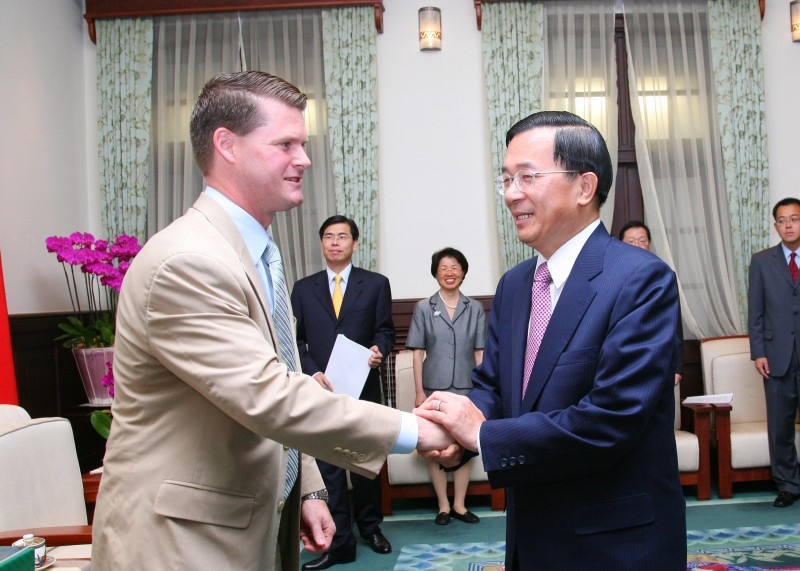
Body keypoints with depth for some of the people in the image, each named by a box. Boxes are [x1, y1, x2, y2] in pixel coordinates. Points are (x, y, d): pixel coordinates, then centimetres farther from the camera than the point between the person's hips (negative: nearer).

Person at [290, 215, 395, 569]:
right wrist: (313, 373, -10)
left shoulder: (375, 284, 6)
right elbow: (297, 340, 5)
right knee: (327, 466, 0)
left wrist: (379, 350, -18)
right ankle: (339, 541, 8)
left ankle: (370, 526, 31)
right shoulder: (304, 288, 8)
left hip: (363, 387, 0)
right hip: (320, 389, 0)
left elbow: (385, 330, 4)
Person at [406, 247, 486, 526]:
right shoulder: (424, 308, 0)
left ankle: (459, 505, 21)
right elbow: (418, 353, -1)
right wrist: (419, 391, -5)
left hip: (466, 388, 1)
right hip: (434, 388, -1)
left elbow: (479, 353, 3)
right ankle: (443, 505, 18)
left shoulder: (475, 309, 3)